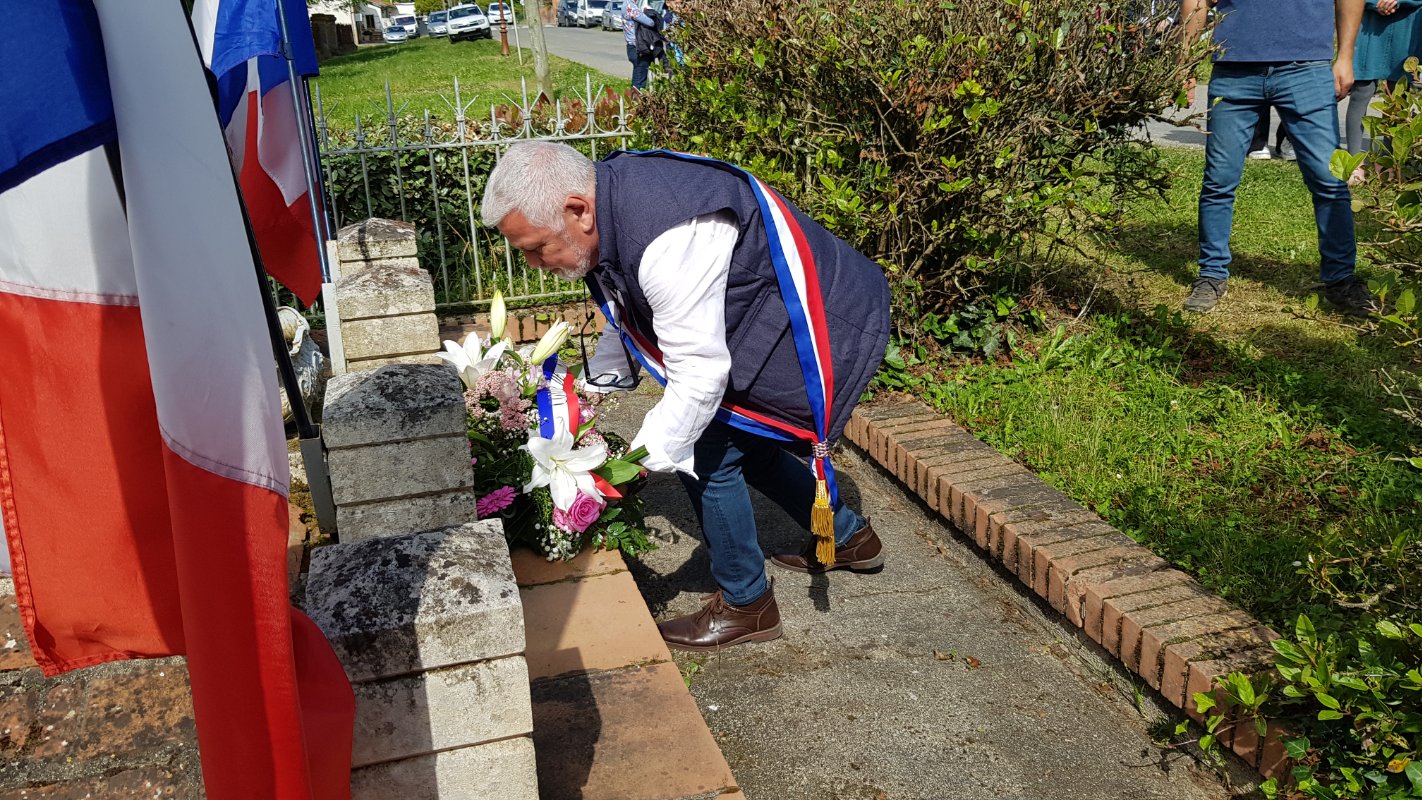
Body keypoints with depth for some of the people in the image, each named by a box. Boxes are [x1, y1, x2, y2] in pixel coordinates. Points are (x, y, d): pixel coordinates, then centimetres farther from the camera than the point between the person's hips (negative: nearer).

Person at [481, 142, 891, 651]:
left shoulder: (670, 243, -35)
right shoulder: (609, 195, -4)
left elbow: (699, 373, -30)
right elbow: (630, 316, 13)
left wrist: (638, 461, -21)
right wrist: (591, 387, 8)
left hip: (829, 327, -10)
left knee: (706, 451, -9)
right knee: (740, 437, 19)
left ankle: (746, 606, 10)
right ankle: (847, 537, 39)